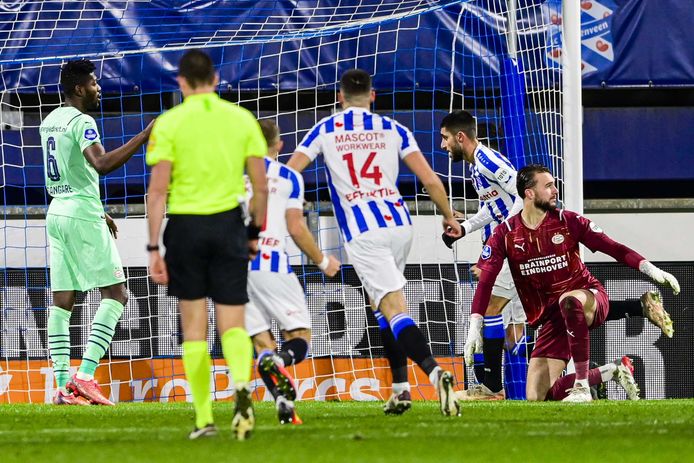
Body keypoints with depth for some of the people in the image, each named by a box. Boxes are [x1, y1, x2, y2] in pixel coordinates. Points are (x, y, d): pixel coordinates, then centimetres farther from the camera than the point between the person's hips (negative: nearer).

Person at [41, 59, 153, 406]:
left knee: (62, 301, 5)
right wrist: (144, 137, -30)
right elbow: (101, 164, -29)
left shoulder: (50, 121, 16)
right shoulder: (81, 121, -12)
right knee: (115, 294, -4)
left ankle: (63, 384, 0)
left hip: (57, 212, 9)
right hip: (82, 214, -9)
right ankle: (85, 375, -15)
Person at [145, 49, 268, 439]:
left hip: (185, 225, -1)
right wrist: (256, 232, 18)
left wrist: (153, 248, -5)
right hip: (229, 224, 1)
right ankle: (243, 384, -27)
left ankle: (205, 418, 9)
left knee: (194, 327, 9)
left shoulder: (169, 123, -4)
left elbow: (158, 190, -8)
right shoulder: (242, 119, 3)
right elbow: (261, 185, 4)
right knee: (233, 323, 4)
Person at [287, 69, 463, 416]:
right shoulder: (392, 130, 10)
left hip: (362, 233, -4)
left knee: (394, 308, -13)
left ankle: (435, 372, -34)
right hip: (399, 222, 4)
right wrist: (449, 217, 20)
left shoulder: (325, 131, 6)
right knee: (380, 303, 21)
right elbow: (430, 181, 5)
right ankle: (400, 388, 16)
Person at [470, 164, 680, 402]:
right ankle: (614, 371, 12)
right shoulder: (505, 235, -2)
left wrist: (651, 269, -15)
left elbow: (614, 248, -2)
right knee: (536, 398, -8)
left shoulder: (568, 221, -3)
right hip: (552, 317, 3)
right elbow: (485, 282, -3)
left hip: (590, 298, -3)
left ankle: (582, 386, -34)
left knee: (568, 300, -42)